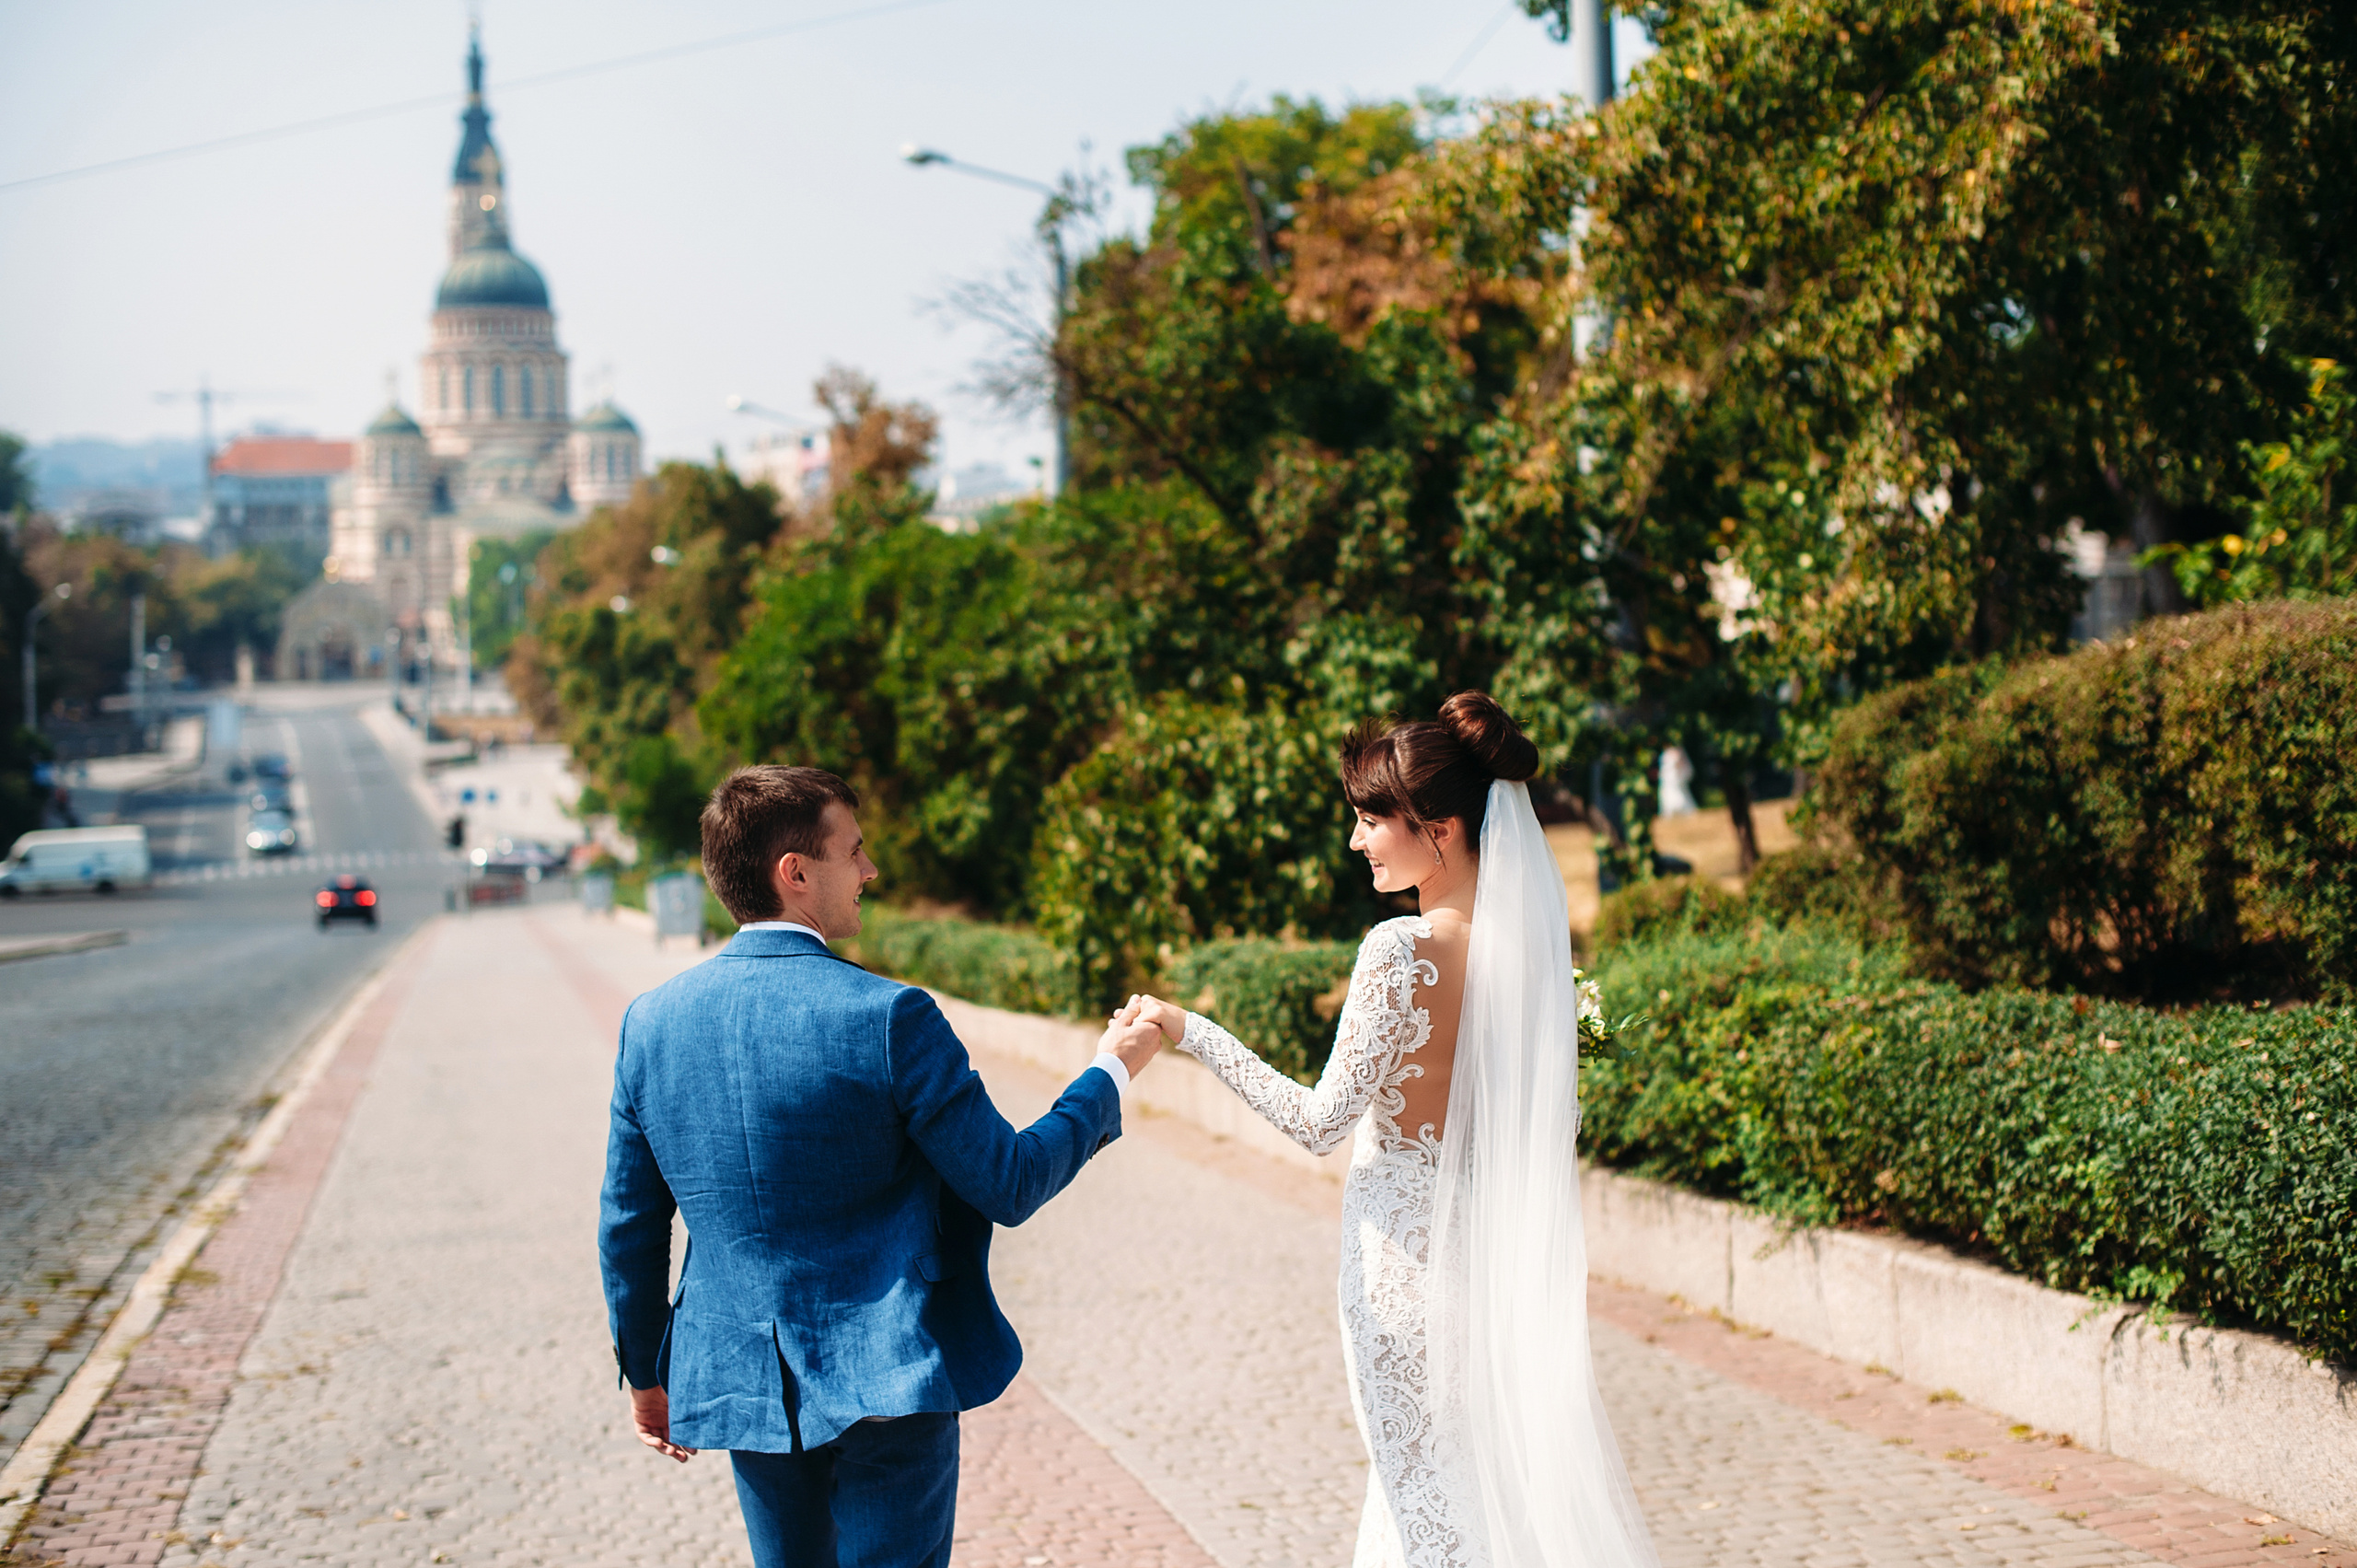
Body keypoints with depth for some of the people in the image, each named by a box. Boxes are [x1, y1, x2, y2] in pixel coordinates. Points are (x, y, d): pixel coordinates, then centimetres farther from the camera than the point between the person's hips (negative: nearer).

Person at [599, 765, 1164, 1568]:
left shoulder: (652, 1021, -2)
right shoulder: (889, 1017, -17)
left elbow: (629, 1224, 6)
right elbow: (1010, 1186, -11)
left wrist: (646, 1371, 19)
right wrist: (1110, 1073, 3)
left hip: (742, 1383, 5)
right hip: (888, 1380, -5)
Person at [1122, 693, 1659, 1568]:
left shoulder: (1400, 952, -21)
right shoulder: (1536, 938, 0)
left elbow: (1321, 1123, -17)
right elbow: (1559, 1119, 8)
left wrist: (1193, 1033, -11)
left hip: (1406, 1251, -7)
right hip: (1500, 1250, 7)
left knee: (1423, 1481, 5)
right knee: (1502, 1468, 19)